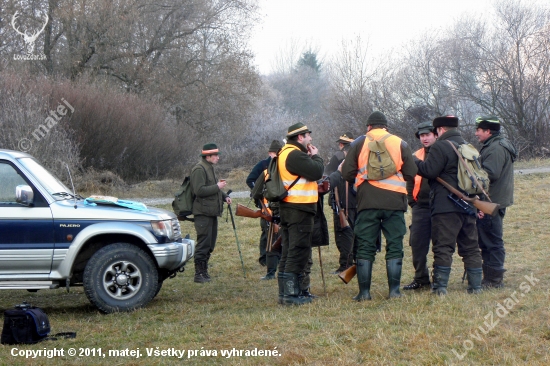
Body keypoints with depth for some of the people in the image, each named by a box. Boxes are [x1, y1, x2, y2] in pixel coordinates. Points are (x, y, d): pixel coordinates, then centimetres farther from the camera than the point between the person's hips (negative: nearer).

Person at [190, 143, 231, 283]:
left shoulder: (210, 168, 18)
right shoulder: (199, 169, -13)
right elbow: (199, 190, -22)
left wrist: (225, 196, 10)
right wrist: (217, 187, -19)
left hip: (212, 212, 10)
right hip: (203, 212, -10)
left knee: (210, 244, 13)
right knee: (203, 244, -8)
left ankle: (204, 271, 20)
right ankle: (199, 274, -5)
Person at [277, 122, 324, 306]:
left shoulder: (286, 153, 18)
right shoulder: (295, 155, -17)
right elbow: (316, 172, -22)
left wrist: (310, 157, 7)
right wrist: (315, 156, -4)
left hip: (288, 208, 11)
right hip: (299, 209, -11)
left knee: (289, 252, 15)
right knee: (299, 252, -8)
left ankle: (285, 291, 19)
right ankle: (291, 295, -9)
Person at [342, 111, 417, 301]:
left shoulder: (359, 143, 4)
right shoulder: (400, 143, 5)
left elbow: (347, 173, 1)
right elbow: (411, 173, 4)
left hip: (367, 202, 0)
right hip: (394, 201, 0)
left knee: (365, 247, 4)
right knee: (395, 246, 6)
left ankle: (364, 292, 2)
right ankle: (394, 290, 4)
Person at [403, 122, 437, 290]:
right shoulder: (415, 157, 13)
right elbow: (410, 180, 19)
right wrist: (412, 201, 9)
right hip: (420, 207, 4)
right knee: (417, 244, 0)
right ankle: (421, 278, 10)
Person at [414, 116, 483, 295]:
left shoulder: (440, 147, -10)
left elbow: (429, 171, -16)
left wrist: (414, 161, -2)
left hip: (446, 207, -7)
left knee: (443, 247, -6)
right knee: (470, 247, 11)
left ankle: (440, 286, -8)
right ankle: (476, 285, 11)